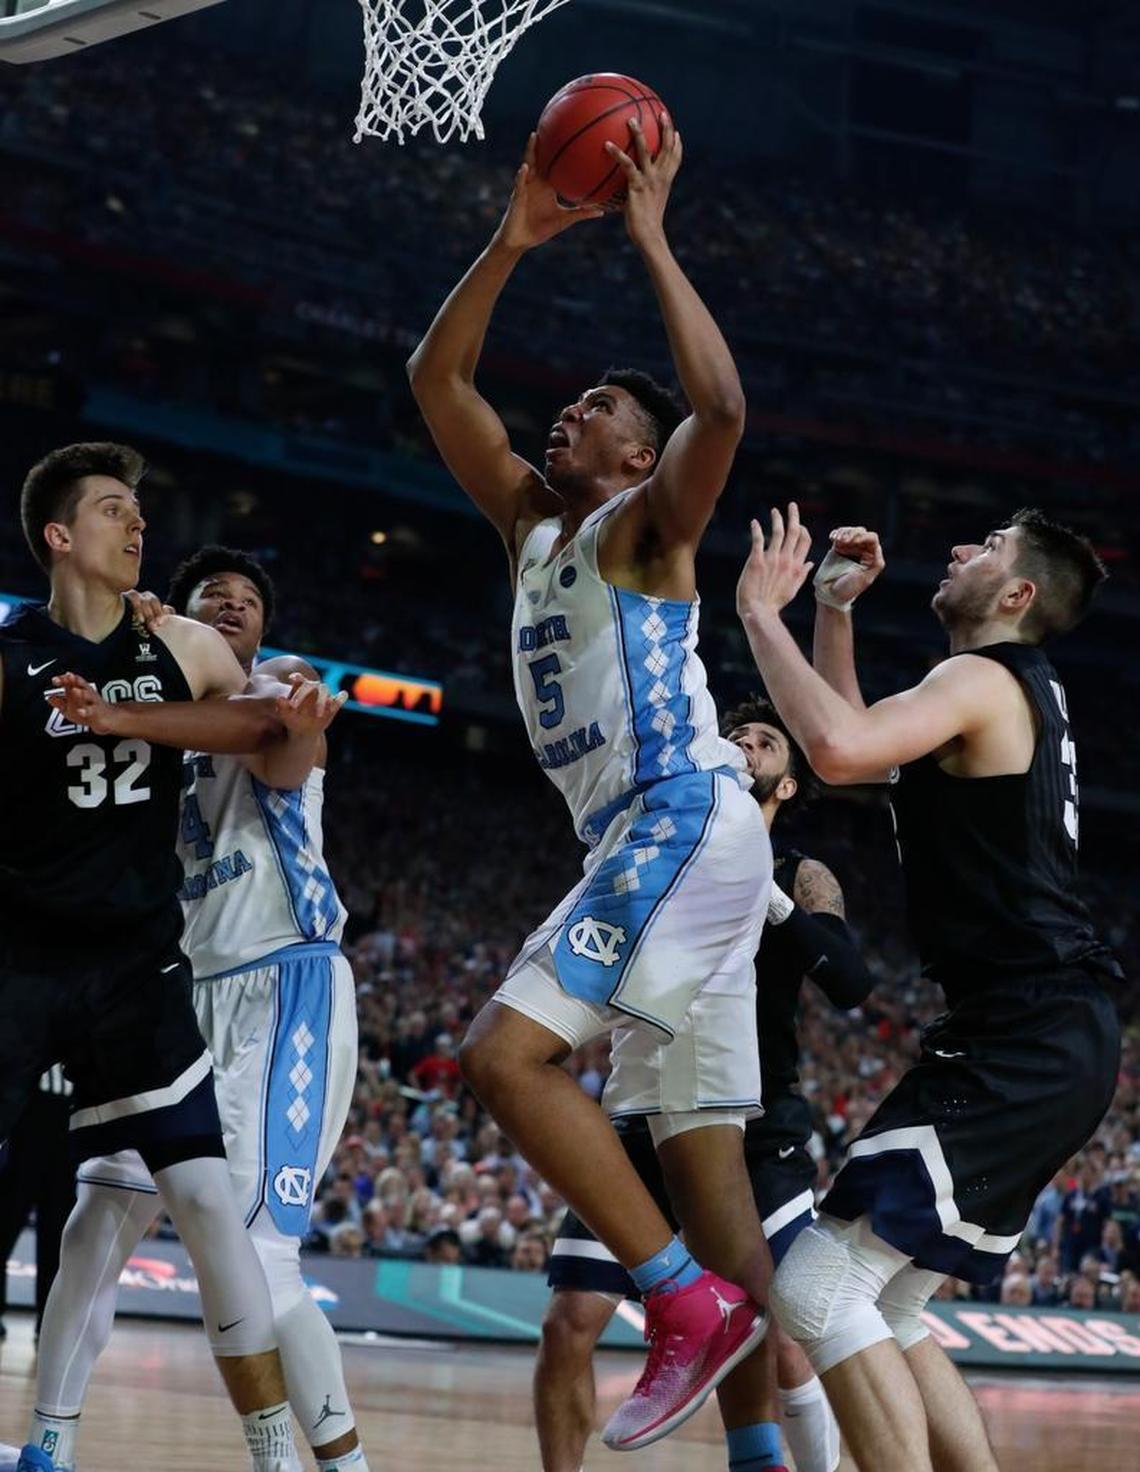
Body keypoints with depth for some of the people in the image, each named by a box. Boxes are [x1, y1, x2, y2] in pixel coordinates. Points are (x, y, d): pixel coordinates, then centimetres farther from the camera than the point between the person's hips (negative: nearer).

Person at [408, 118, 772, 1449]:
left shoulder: (645, 524, -1)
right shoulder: (528, 519, 21)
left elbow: (721, 407, -22)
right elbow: (435, 378, 20)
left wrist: (650, 239, -15)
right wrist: (513, 242, 10)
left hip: (687, 823, -9)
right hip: (648, 844, 9)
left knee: (505, 1050, -21)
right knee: (703, 1161, 4)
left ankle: (687, 1299, -19)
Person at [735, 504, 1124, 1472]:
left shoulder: (984, 679, -9)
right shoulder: (1025, 696, 21)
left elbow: (838, 749, -29)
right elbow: (856, 747, 35)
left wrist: (762, 612, -16)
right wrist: (834, 611, 25)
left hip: (1024, 1047, -10)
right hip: (1053, 1044, 10)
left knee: (818, 1286, -14)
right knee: (881, 1307, 15)